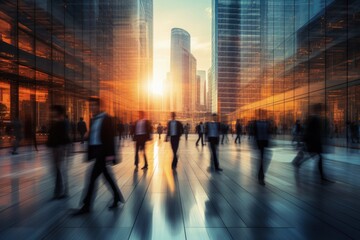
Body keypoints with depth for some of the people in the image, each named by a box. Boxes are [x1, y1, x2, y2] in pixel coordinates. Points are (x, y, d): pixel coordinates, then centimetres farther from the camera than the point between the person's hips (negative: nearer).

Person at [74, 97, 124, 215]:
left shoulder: (106, 118, -8)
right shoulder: (93, 119, 14)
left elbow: (110, 137, -15)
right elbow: (91, 136, 15)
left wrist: (110, 154, -20)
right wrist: (89, 153, 13)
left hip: (102, 151, -8)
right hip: (95, 151, 8)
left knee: (93, 177, -6)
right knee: (107, 176, 14)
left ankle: (86, 205, 6)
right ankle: (117, 198, 28)